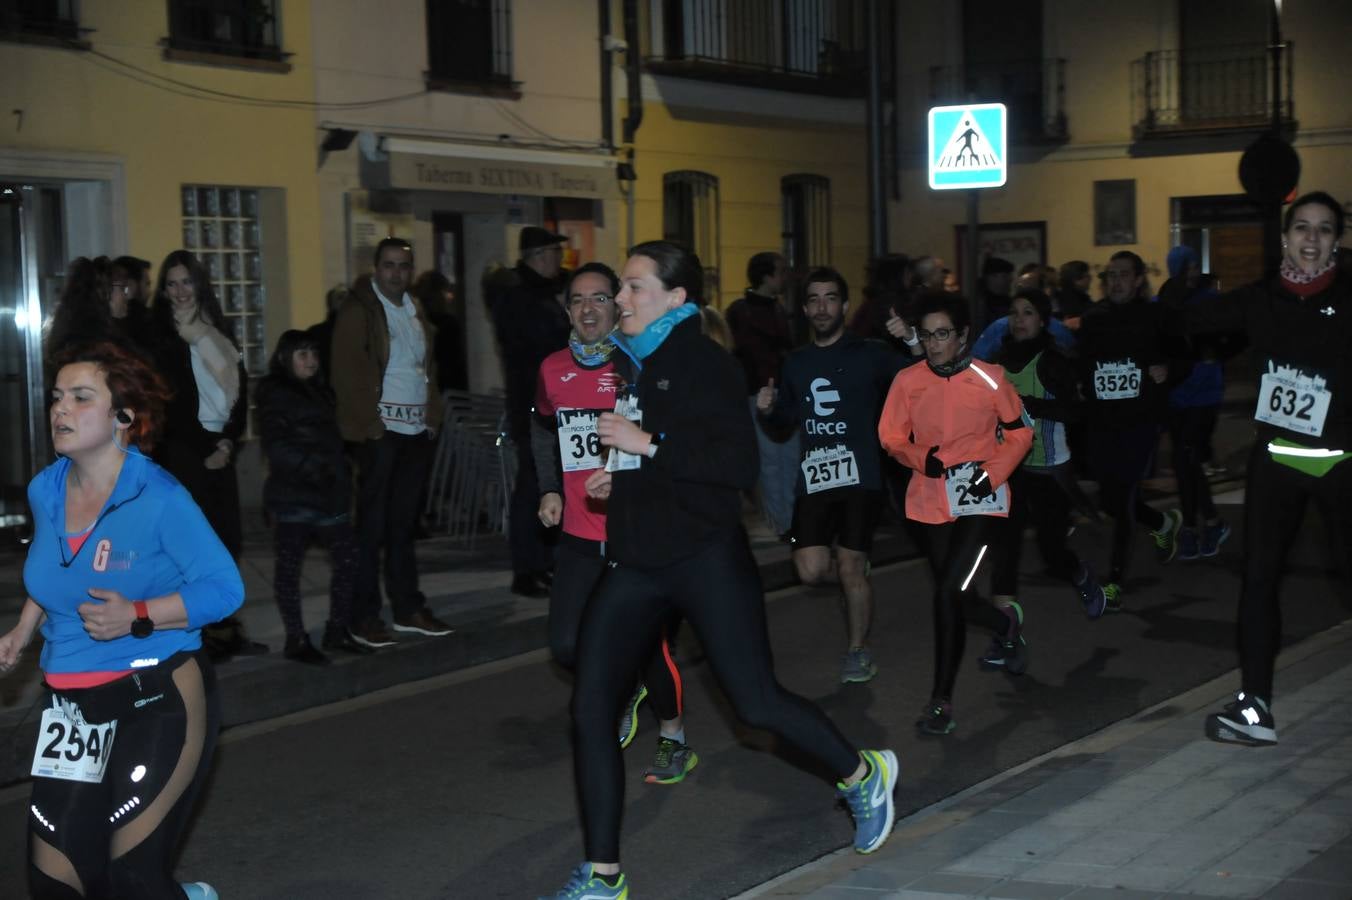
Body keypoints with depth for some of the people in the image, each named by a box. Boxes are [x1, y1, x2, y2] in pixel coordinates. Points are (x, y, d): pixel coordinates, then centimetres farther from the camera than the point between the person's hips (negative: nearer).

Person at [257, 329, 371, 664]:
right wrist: (313, 467, -20)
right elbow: (276, 447, -10)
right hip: (293, 494, -7)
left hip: (328, 491, 7)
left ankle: (337, 630, 15)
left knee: (347, 558, 4)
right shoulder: (274, 395, -1)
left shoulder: (321, 392, 20)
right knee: (289, 565, -2)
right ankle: (296, 639, 4)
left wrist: (341, 471, 9)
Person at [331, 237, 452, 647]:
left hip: (418, 430, 6)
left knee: (404, 522, 12)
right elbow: (347, 372, -11)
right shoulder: (358, 310, -5)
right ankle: (364, 617, 1)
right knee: (372, 526, -3)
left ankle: (408, 608, 18)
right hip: (380, 431, -6)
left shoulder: (415, 310, 16)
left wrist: (433, 415, 9)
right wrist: (370, 423, -14)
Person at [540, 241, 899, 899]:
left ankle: (863, 776, 28)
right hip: (636, 562, 7)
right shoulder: (635, 363, 13)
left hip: (705, 560, -7)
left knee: (756, 703, 0)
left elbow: (740, 464, -21)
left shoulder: (703, 363, -10)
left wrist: (648, 446, -22)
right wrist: (621, 480, 10)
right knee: (590, 709, 0)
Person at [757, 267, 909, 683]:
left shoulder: (869, 354, 0)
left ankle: (858, 650, 18)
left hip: (859, 475, -4)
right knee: (811, 570, -5)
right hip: (813, 477, 4)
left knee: (851, 567, -2)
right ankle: (856, 575, 29)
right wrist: (769, 409, 4)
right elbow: (786, 419, 26)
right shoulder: (796, 362, 14)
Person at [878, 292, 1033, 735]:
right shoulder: (907, 381, -4)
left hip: (979, 500, -4)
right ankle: (1006, 623, 49)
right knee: (950, 596, 14)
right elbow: (891, 437, 3)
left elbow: (1019, 431, 3)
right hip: (931, 500, 4)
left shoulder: (989, 379, -9)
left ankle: (942, 700, -4)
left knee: (948, 592, -15)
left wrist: (993, 472, -11)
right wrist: (921, 458, -16)